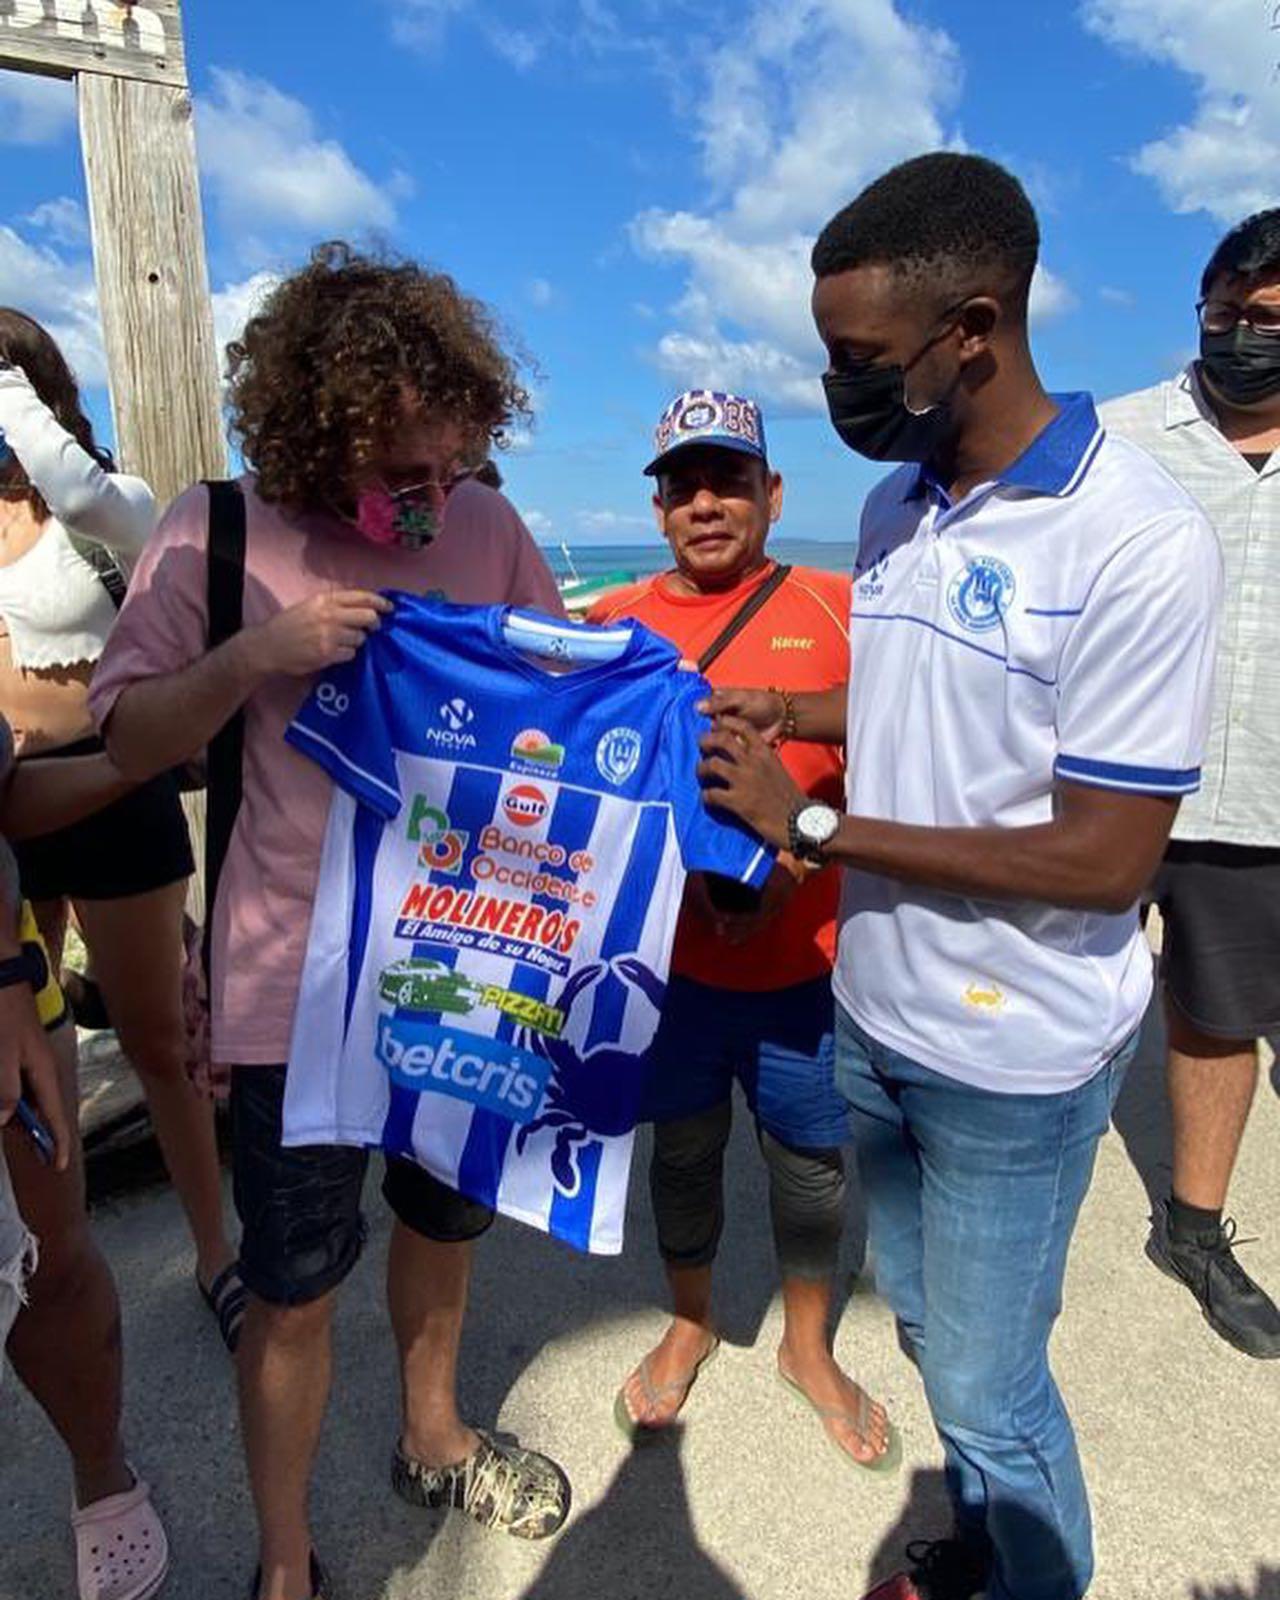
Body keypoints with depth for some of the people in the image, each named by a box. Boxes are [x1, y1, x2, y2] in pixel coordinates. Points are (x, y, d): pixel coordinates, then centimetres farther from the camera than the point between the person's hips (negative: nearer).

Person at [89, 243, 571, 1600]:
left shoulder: (486, 525, -3)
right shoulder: (215, 533, -10)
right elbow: (126, 739, -6)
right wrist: (250, 657, -22)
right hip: (298, 978, -3)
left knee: (443, 1219, 24)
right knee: (295, 1282, 9)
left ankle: (431, 1440, 53)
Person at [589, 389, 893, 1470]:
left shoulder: (837, 610, -3)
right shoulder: (612, 626, 1)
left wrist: (801, 841, -18)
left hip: (807, 956, 0)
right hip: (665, 952, 1)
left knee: (811, 1154, 15)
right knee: (683, 1146, 18)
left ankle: (808, 1345, 42)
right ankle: (690, 1323, 46)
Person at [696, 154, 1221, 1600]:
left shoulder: (1136, 542, -21)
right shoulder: (894, 503, 2)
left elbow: (1105, 859, -23)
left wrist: (812, 826, -21)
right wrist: (780, 708, 0)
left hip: (1012, 1056, -7)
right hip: (874, 1012, 7)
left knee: (988, 1386, 13)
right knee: (924, 1324, 26)